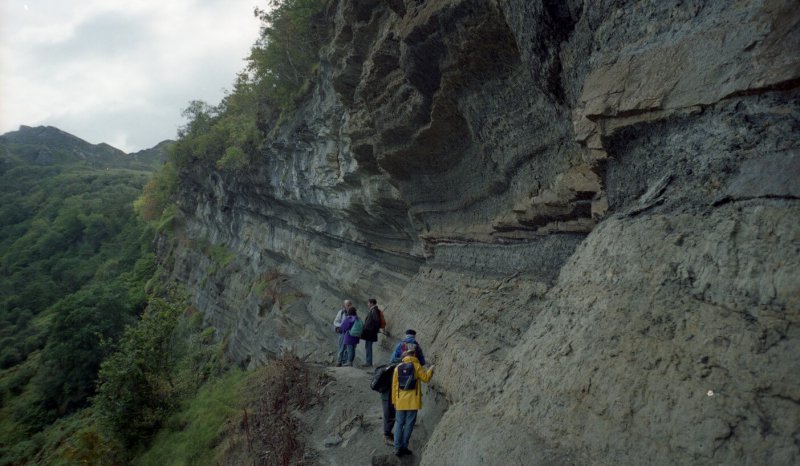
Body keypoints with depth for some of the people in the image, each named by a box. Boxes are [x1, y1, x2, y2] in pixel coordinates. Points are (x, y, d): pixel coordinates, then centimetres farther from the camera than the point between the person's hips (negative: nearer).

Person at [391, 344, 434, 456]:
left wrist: (394, 400, 13)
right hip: (413, 401, -3)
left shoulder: (398, 367, 2)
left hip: (400, 401, 3)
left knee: (399, 423, 9)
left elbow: (394, 385, 5)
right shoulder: (416, 365, -7)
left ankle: (397, 447, 6)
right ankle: (404, 446, 8)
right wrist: (431, 370, 19)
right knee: (409, 424, 6)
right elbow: (425, 378, 0)